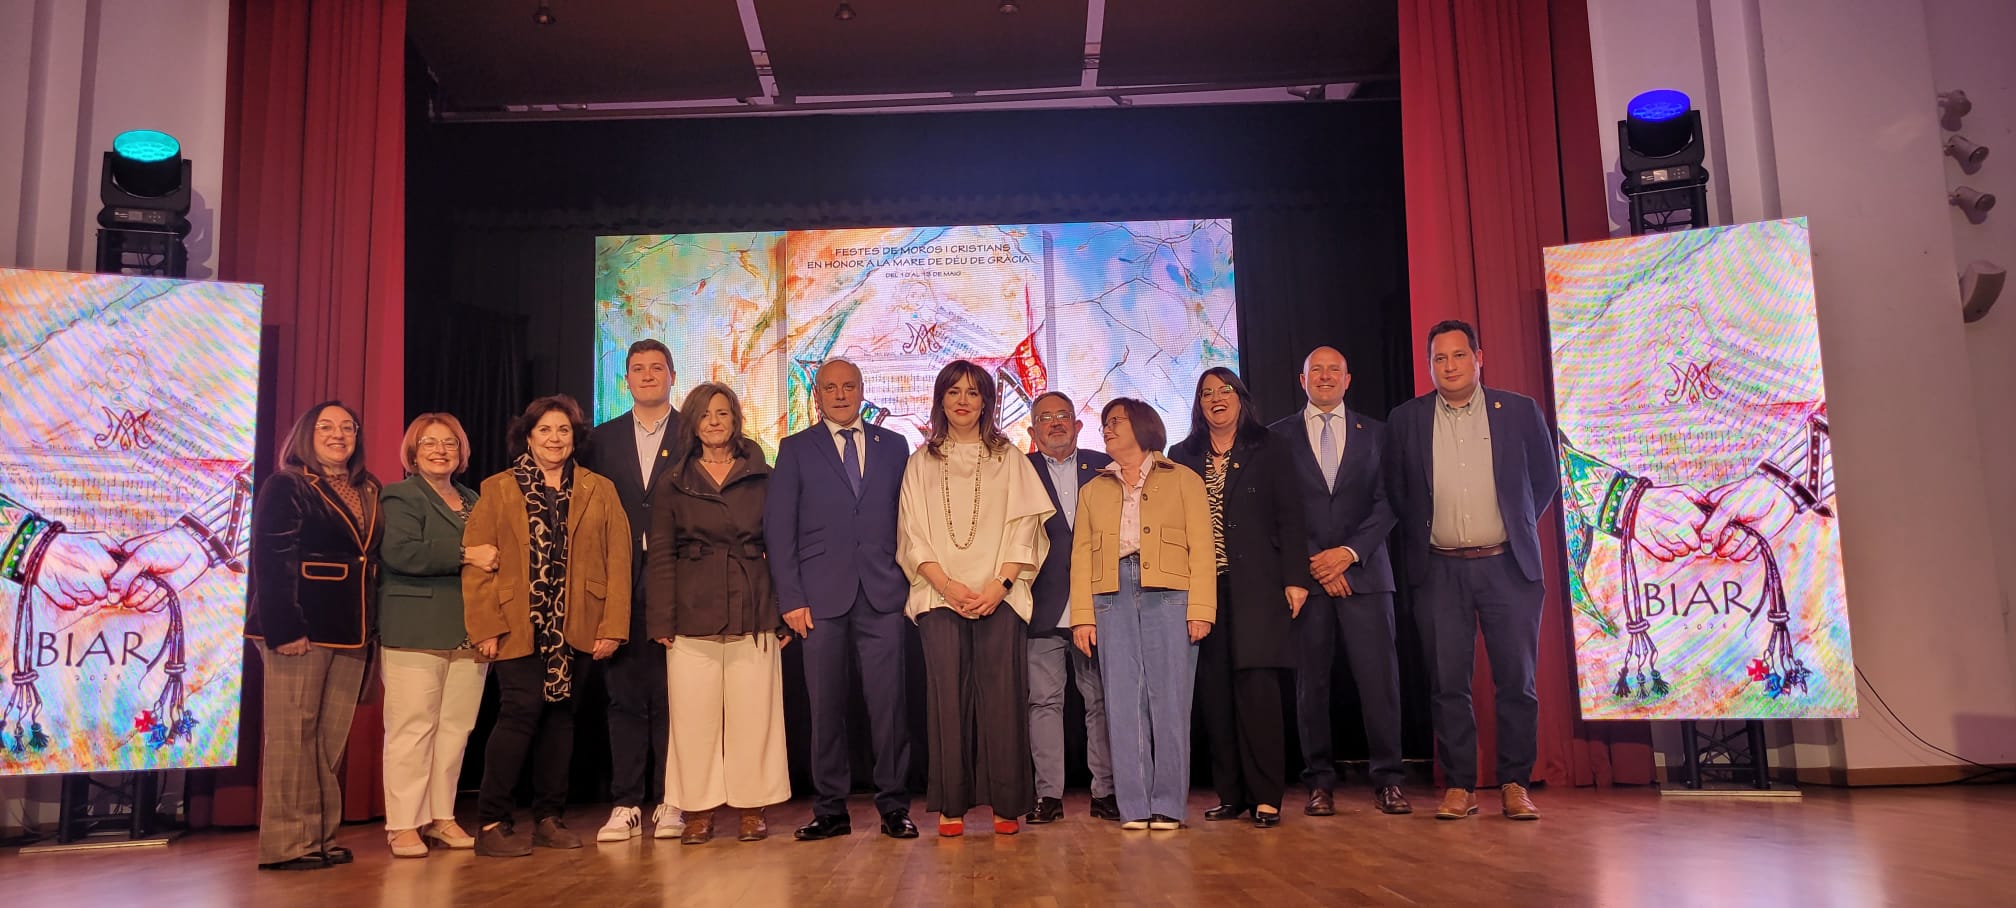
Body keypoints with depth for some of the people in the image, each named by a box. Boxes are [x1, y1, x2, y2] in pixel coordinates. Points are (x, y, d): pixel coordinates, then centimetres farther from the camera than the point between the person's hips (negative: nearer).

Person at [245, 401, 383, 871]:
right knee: (293, 736, -1)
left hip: (350, 632, 6)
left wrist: (370, 625, 11)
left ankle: (323, 834, 16)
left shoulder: (368, 492, 16)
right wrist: (284, 629, -19)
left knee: (332, 737, 9)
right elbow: (271, 562, -11)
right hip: (301, 629, -6)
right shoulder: (286, 487, -3)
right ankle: (287, 842, 5)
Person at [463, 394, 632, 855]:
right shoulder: (498, 490, 6)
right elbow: (476, 562, -1)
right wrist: (486, 627, -10)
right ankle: (491, 823, -3)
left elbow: (618, 561, 3)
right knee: (521, 710, -12)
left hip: (575, 626, 2)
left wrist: (613, 626, -4)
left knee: (560, 716, 8)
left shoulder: (599, 491, 9)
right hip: (518, 626, -2)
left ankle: (548, 817, 19)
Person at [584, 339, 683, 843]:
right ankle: (626, 805, 10)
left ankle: (669, 802, 9)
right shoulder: (603, 439, 14)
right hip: (620, 586, 2)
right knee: (623, 695, 4)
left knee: (672, 696, 0)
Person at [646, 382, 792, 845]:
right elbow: (661, 555, 6)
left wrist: (783, 613, 0)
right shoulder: (672, 483, 8)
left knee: (753, 714, 1)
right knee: (694, 716, 1)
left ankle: (753, 808, 12)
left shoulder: (762, 478, 8)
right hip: (693, 613, 0)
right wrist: (661, 620, -2)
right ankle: (699, 811, 11)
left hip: (753, 612, 0)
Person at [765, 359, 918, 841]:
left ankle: (893, 806, 9)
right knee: (826, 706, 2)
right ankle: (830, 810, 13)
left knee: (889, 703, -1)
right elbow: (778, 528, 4)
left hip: (883, 595, 1)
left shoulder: (893, 446, 13)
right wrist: (791, 598, -4)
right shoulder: (796, 450, 9)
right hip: (822, 597, -1)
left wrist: (909, 582, 4)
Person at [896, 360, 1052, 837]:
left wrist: (999, 586, -9)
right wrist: (948, 585, -8)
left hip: (998, 595, 0)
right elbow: (914, 534, 7)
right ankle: (950, 806, -1)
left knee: (1001, 695, -7)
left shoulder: (1008, 459, 12)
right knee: (947, 694, -6)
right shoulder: (922, 461, 14)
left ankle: (1007, 805, 0)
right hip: (940, 595, 1)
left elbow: (1022, 528, 4)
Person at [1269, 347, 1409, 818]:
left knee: (1379, 675, -4)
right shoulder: (1279, 437, 10)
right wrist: (1310, 560, -7)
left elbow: (1387, 503, 5)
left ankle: (1388, 779, 4)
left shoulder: (1375, 433, 13)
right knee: (1311, 680, 0)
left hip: (1363, 570, 1)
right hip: (1305, 573, 0)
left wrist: (1349, 552, -8)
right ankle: (1320, 782, 7)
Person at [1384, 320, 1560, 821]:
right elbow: (1397, 492, 13)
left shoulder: (1520, 411, 2)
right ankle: (1459, 785, 11)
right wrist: (1420, 544, 10)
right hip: (1440, 570, 1)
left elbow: (1546, 480, 12)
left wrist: (1517, 528, 11)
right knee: (1448, 683, 2)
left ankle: (1515, 784, 14)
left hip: (1507, 566, 0)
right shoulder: (1407, 419, 4)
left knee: (1516, 681, 2)